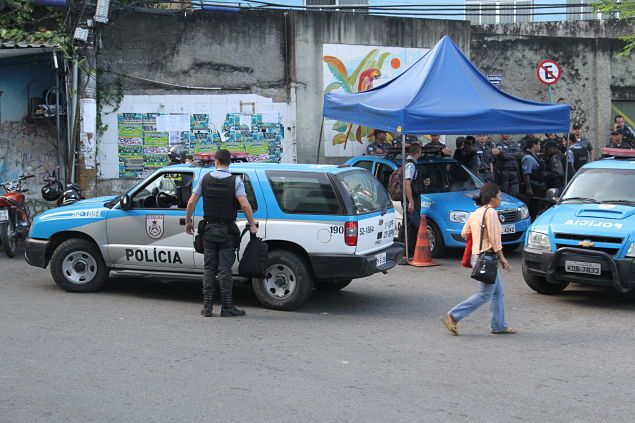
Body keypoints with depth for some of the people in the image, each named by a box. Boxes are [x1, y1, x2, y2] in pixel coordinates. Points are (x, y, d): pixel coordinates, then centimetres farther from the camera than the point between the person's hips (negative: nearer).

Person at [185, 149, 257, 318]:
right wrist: (252, 225, -7)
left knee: (209, 268, 9)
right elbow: (244, 204, -17)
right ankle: (227, 307, 0)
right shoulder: (235, 181, -7)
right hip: (227, 231, -2)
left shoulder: (205, 179, 1)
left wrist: (188, 222, 13)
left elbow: (191, 202, 0)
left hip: (209, 229, 2)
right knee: (225, 269, 0)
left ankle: (207, 306, 6)